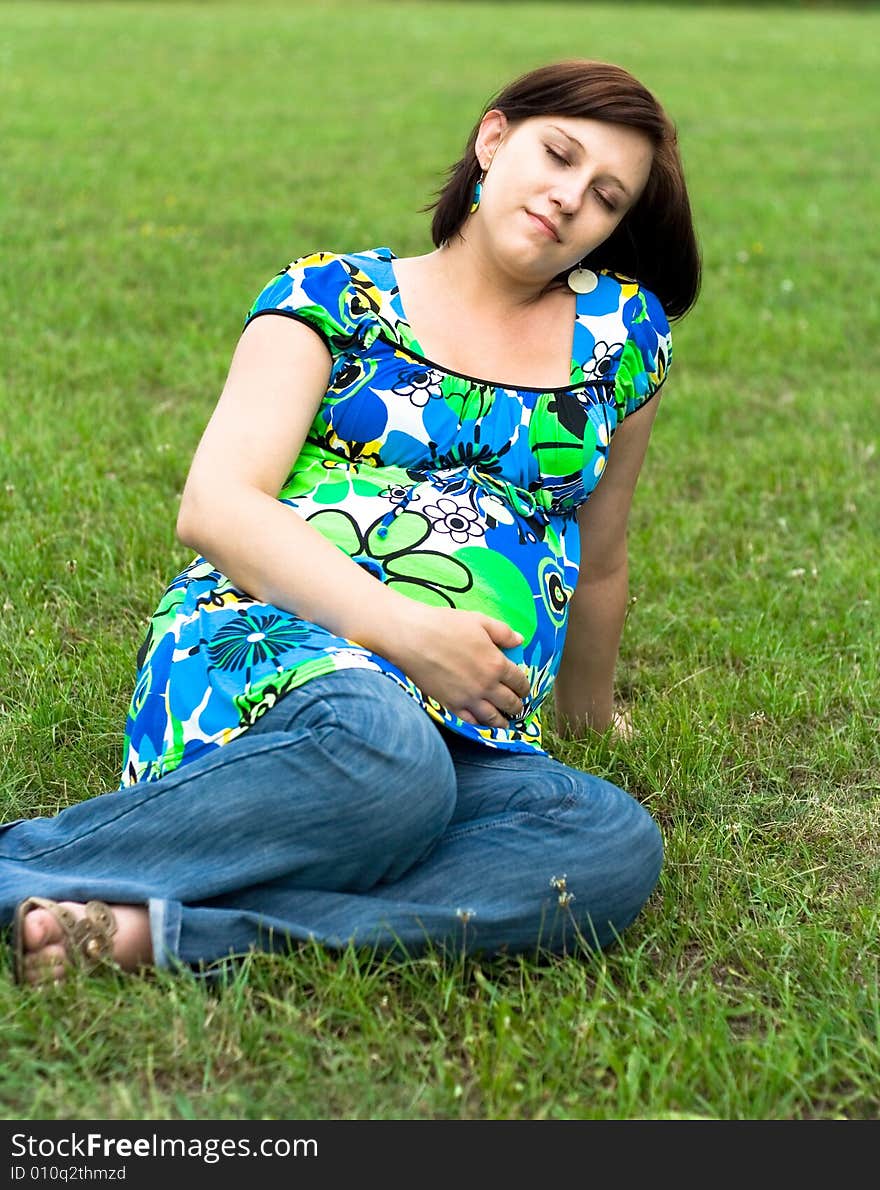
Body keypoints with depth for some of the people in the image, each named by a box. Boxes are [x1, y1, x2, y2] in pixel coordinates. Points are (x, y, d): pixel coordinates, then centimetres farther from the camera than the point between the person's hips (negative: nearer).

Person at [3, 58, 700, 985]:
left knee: (617, 846, -30)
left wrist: (586, 717, 36)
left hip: (470, 739, 4)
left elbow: (597, 563, 27)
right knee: (382, 752, -40)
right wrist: (406, 632, -16)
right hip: (262, 652, -3)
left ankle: (152, 929, -32)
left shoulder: (619, 328, 17)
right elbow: (214, 507, -5)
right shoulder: (336, 298, 9)